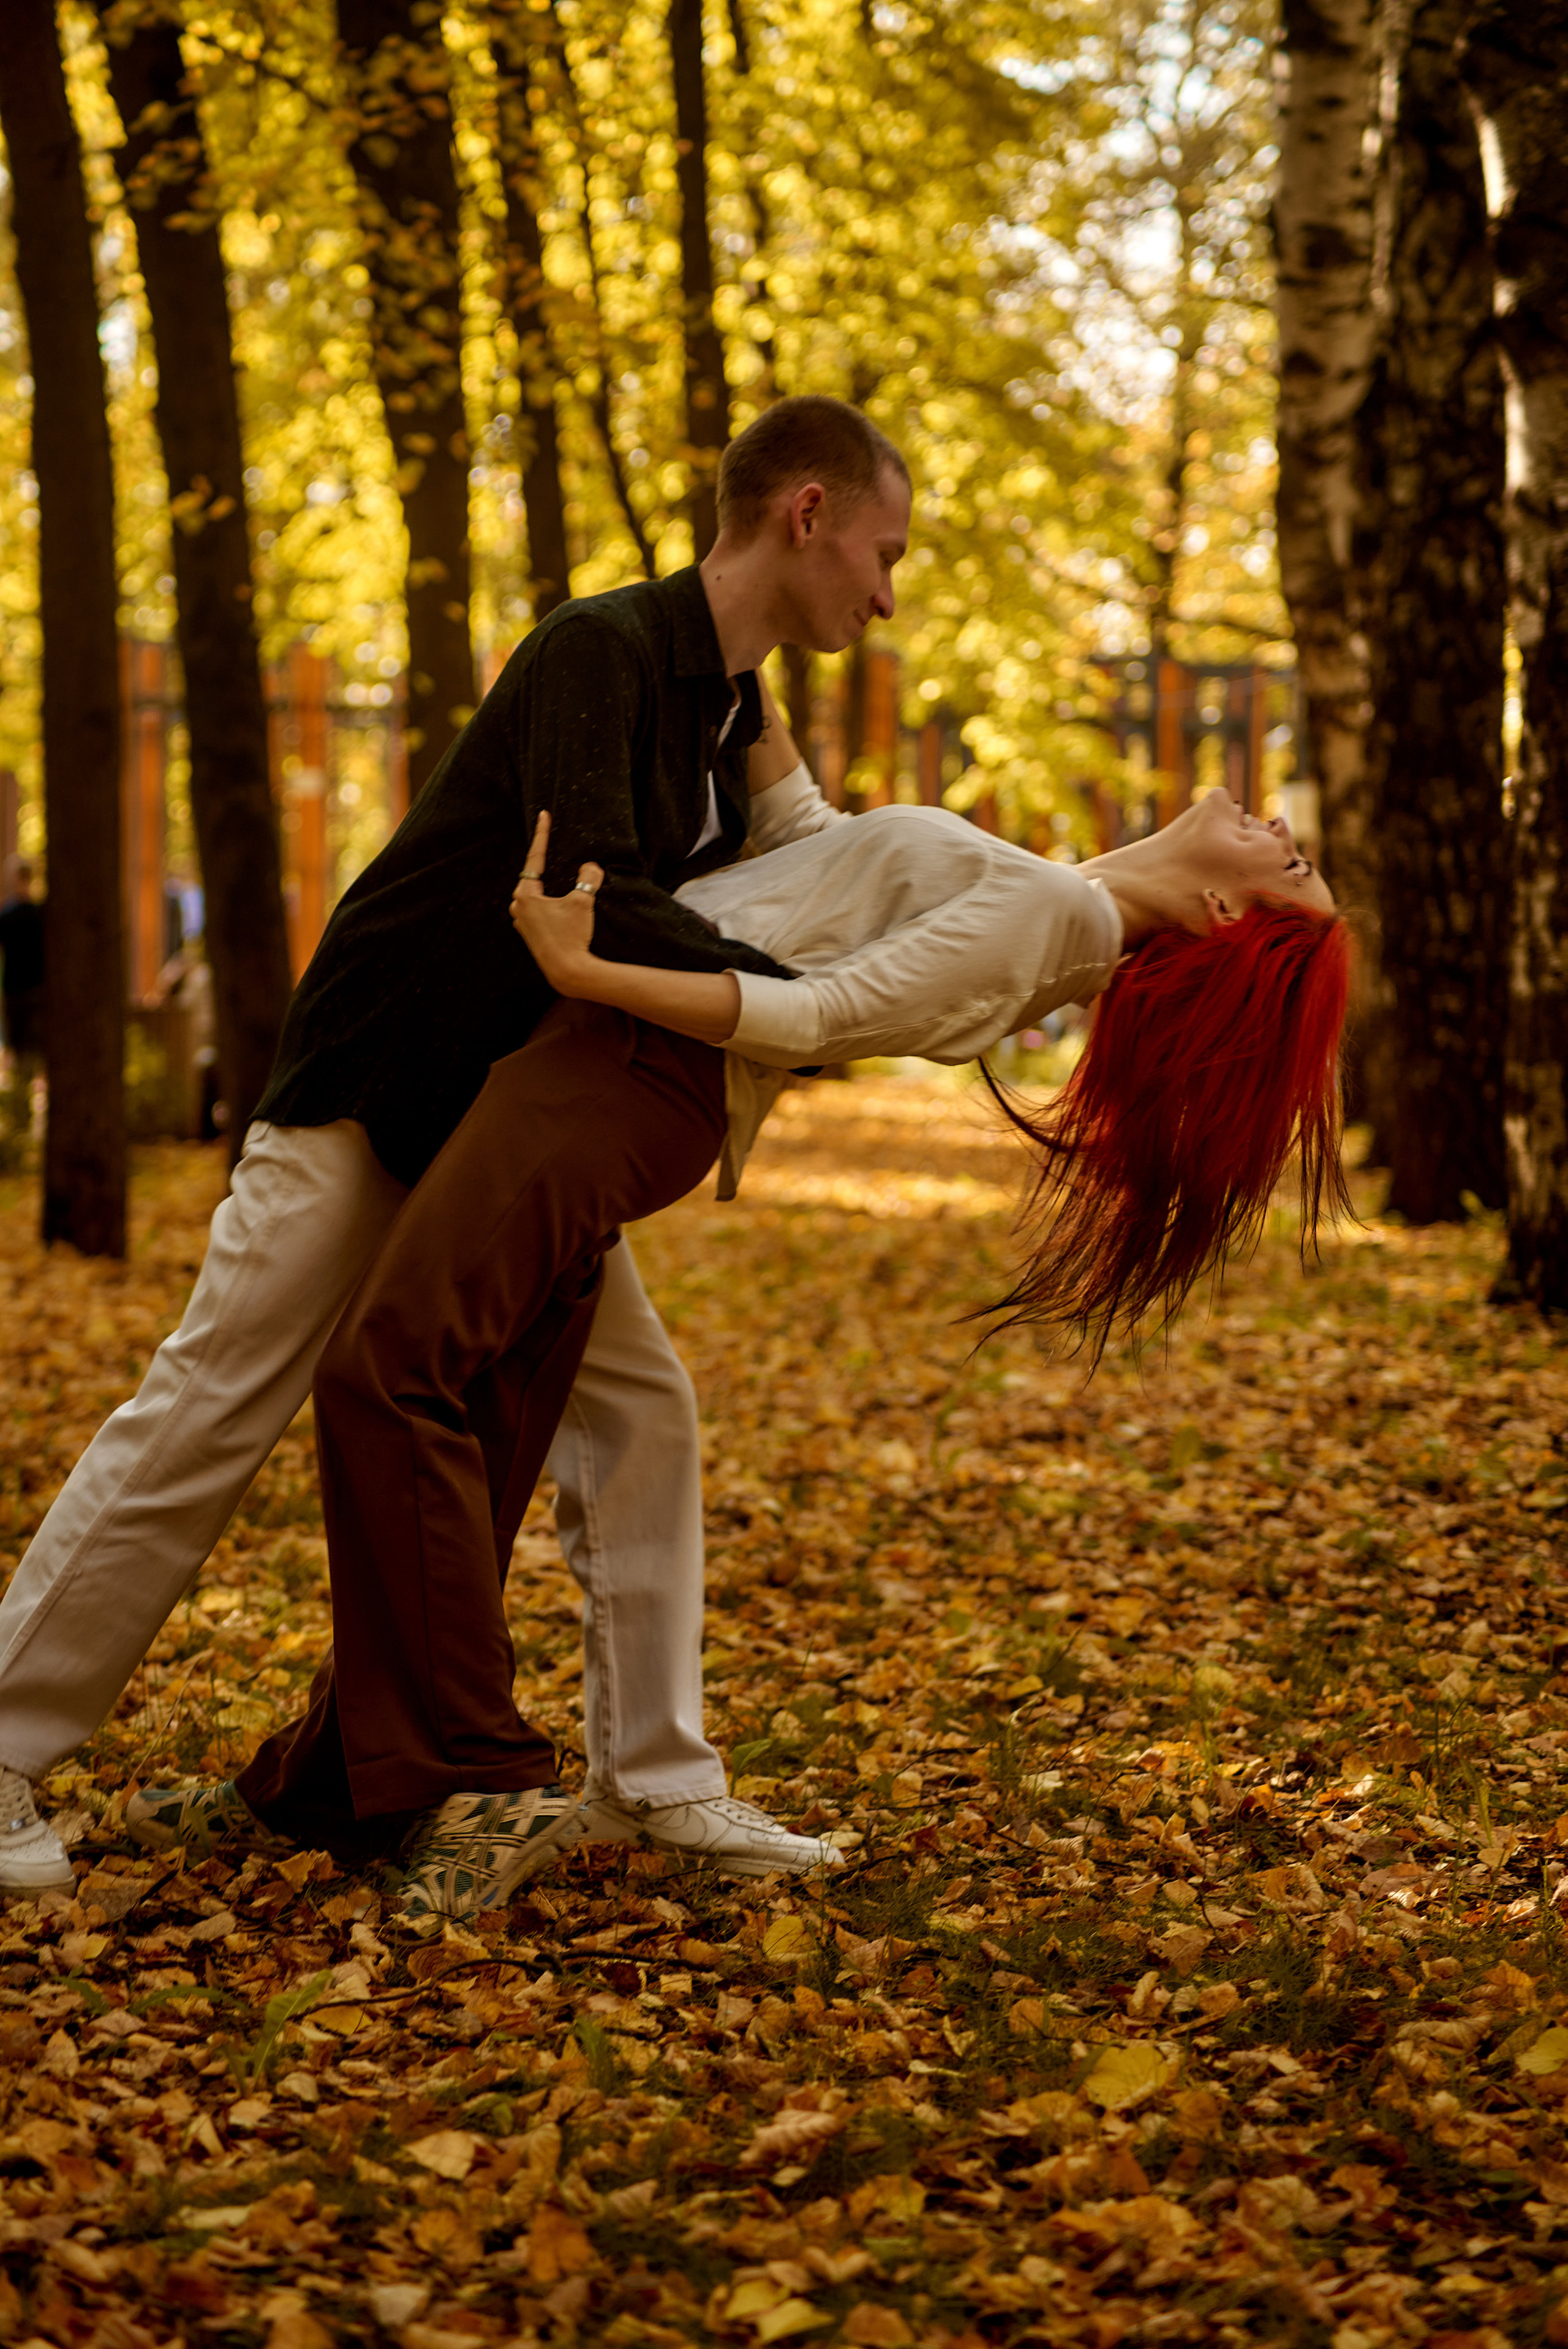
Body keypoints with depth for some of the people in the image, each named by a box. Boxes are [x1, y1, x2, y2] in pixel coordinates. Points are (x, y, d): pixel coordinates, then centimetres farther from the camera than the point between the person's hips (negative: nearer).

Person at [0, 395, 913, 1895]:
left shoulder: (734, 714, 6)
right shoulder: (601, 653, -21)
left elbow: (697, 914, 15)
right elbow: (595, 906, -32)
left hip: (517, 1125, 8)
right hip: (365, 1102, -8)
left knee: (639, 1409, 0)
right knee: (203, 1421, -4)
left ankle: (662, 1784, 6)